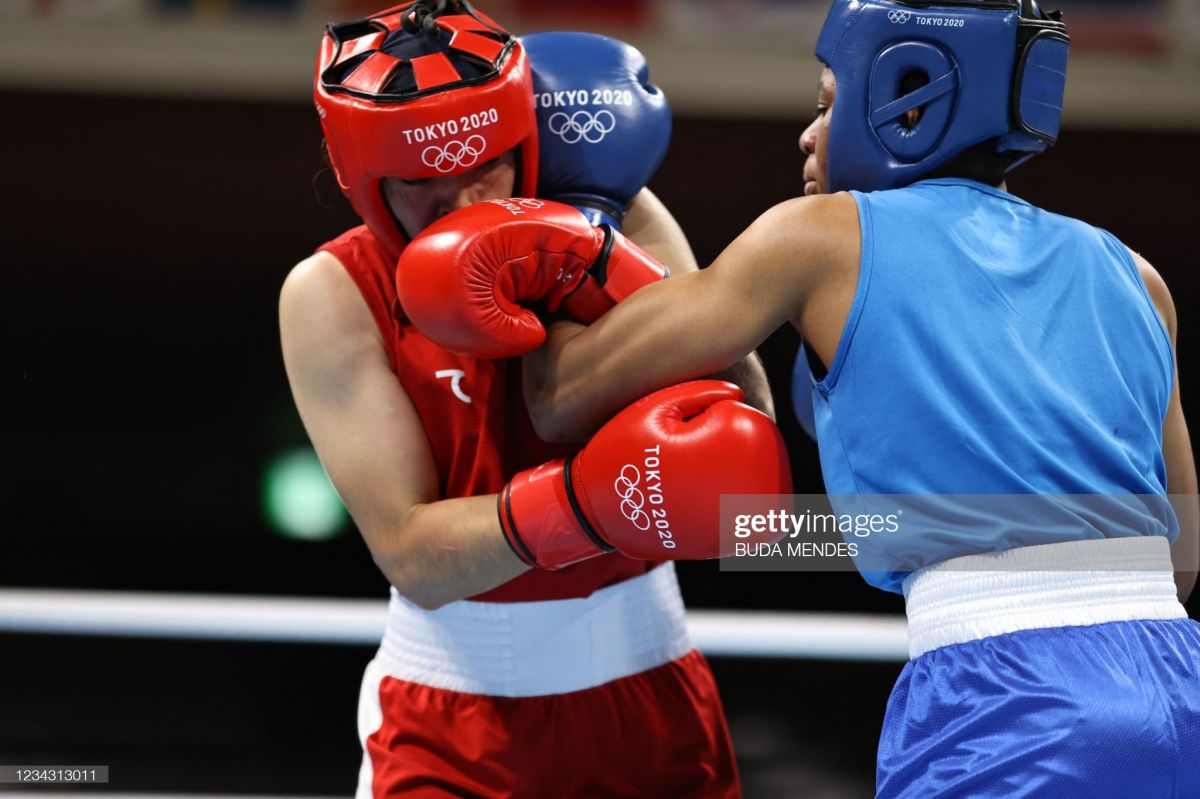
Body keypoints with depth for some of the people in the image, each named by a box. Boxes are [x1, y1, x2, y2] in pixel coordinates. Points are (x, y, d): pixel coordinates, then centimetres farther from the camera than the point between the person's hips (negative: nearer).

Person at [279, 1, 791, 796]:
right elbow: (414, 559, -18)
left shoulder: (612, 216, -4)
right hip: (456, 701, -2)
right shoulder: (333, 298, -11)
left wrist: (613, 272, -25)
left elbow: (749, 425, -13)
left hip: (649, 686, 2)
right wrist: (588, 499, -35)